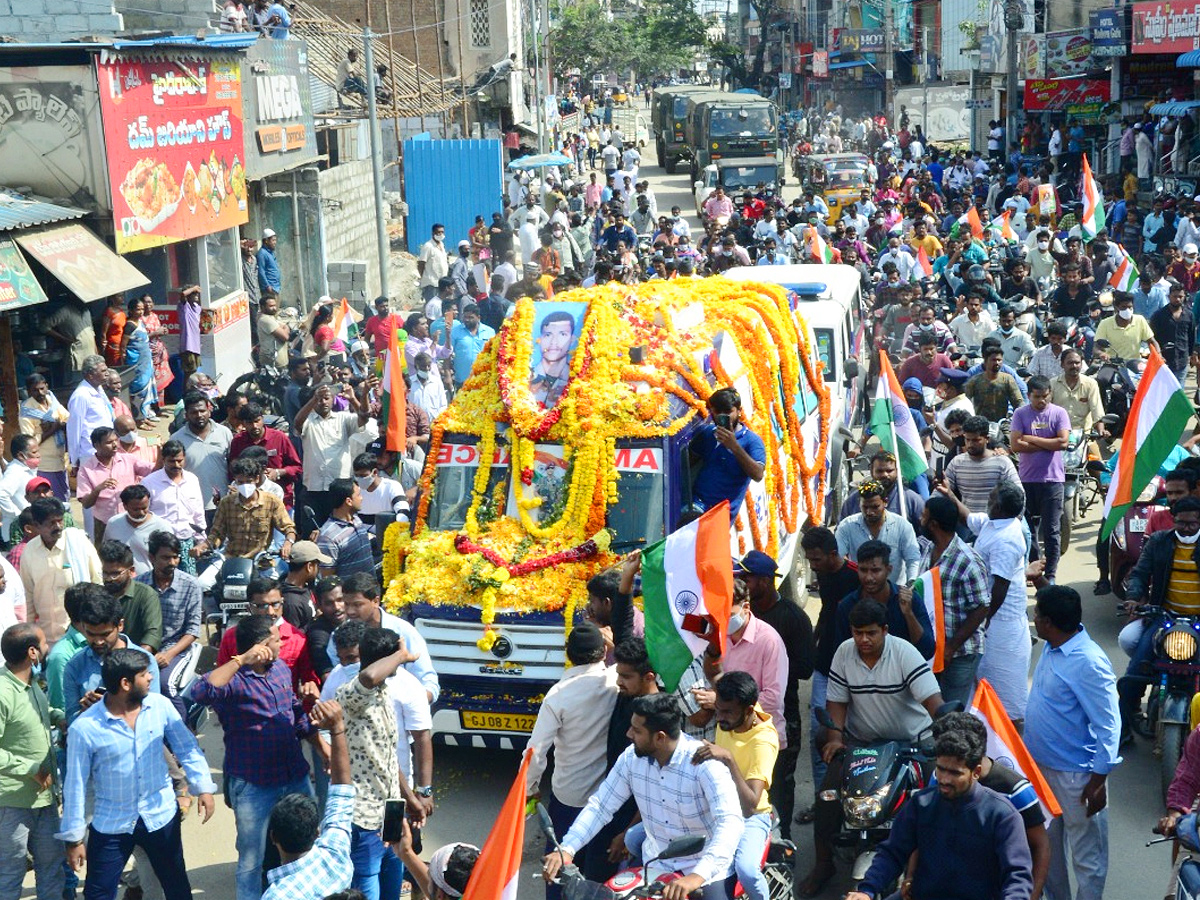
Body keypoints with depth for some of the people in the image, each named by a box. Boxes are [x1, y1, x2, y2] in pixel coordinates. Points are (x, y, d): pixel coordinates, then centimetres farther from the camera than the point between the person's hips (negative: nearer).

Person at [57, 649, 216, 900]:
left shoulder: (160, 705, -9)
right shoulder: (84, 728, -18)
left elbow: (186, 748, 2)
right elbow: (75, 786, -10)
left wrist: (203, 786, -6)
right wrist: (73, 838, -6)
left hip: (162, 815, 3)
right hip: (111, 824, -3)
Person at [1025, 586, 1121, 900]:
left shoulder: (1089, 664, -26)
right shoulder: (1052, 648, 1)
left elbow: (1108, 725, -23)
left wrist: (1099, 780, -21)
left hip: (1075, 775, -9)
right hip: (1041, 764, 9)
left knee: (1087, 853, 6)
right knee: (1046, 841, 24)